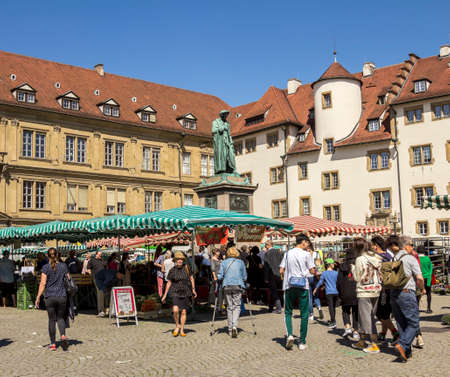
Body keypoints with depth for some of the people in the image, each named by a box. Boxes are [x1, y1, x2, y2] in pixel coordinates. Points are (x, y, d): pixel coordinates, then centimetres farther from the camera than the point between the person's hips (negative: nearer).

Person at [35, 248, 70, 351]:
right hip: (62, 296, 1)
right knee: (60, 317, 14)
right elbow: (68, 280, 7)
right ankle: (63, 335, -11)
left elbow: (43, 283, -7)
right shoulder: (63, 266, 2)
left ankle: (53, 343, 11)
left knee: (52, 319, 8)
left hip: (49, 297, -1)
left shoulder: (46, 267, -4)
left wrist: (38, 298, -3)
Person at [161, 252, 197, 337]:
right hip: (175, 292, 0)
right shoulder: (172, 270, -2)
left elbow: (191, 278, 1)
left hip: (186, 292, 0)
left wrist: (193, 289, -10)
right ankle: (177, 326, 7)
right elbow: (169, 283, 6)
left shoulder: (186, 267, -5)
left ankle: (182, 330, 18)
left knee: (184, 312, 4)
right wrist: (165, 295, 6)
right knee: (175, 310, -18)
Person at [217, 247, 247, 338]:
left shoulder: (223, 263, 6)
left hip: (227, 286, 1)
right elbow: (244, 277, 8)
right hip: (238, 286, -1)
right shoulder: (240, 262, 5)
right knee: (237, 306, 1)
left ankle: (230, 329, 12)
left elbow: (220, 276, 2)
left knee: (229, 307, 10)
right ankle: (234, 326, -20)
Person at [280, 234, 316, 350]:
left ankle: (289, 334, -9)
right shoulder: (306, 254, -3)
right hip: (303, 286, -2)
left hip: (289, 286, 2)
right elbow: (312, 271, -1)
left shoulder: (288, 253, 6)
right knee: (304, 314, 7)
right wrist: (315, 270, 20)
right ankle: (302, 342, 8)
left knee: (288, 312, 13)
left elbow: (281, 271, 4)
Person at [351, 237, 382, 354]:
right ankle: (362, 342, 25)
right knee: (371, 317, 15)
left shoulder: (360, 259, -14)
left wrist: (353, 268, 6)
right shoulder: (377, 257, 5)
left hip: (364, 292, -7)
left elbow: (357, 278, -9)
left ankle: (374, 345, 1)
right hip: (376, 291, 7)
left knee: (366, 317, 1)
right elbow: (379, 274, 8)